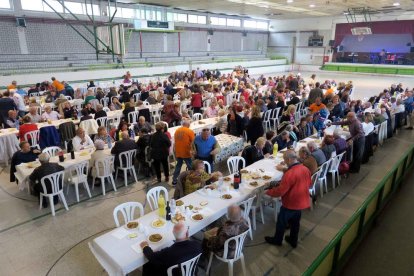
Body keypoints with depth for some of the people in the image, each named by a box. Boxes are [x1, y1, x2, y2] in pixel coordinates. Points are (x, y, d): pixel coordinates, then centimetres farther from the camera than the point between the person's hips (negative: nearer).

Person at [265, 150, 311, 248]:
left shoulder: (290, 174, -32)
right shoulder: (305, 169, -7)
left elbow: (280, 191, -27)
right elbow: (309, 184, 10)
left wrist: (268, 192, -11)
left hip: (290, 203, -7)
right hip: (301, 202, 7)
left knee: (281, 222, 16)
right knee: (295, 222, 24)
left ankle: (277, 240, 36)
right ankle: (293, 241, 41)